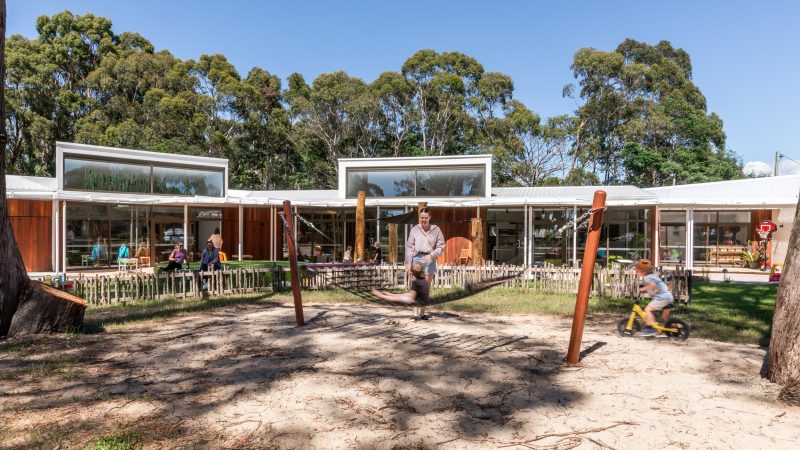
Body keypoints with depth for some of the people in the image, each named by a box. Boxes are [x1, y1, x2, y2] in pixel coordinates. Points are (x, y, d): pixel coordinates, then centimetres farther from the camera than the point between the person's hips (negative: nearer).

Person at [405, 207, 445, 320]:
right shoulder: (415, 230, 5)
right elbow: (409, 247, 4)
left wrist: (431, 255, -11)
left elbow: (441, 247, 4)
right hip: (417, 258, -1)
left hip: (430, 260, 1)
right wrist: (408, 263, -2)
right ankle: (415, 313, -10)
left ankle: (422, 312, 14)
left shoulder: (436, 230, 4)